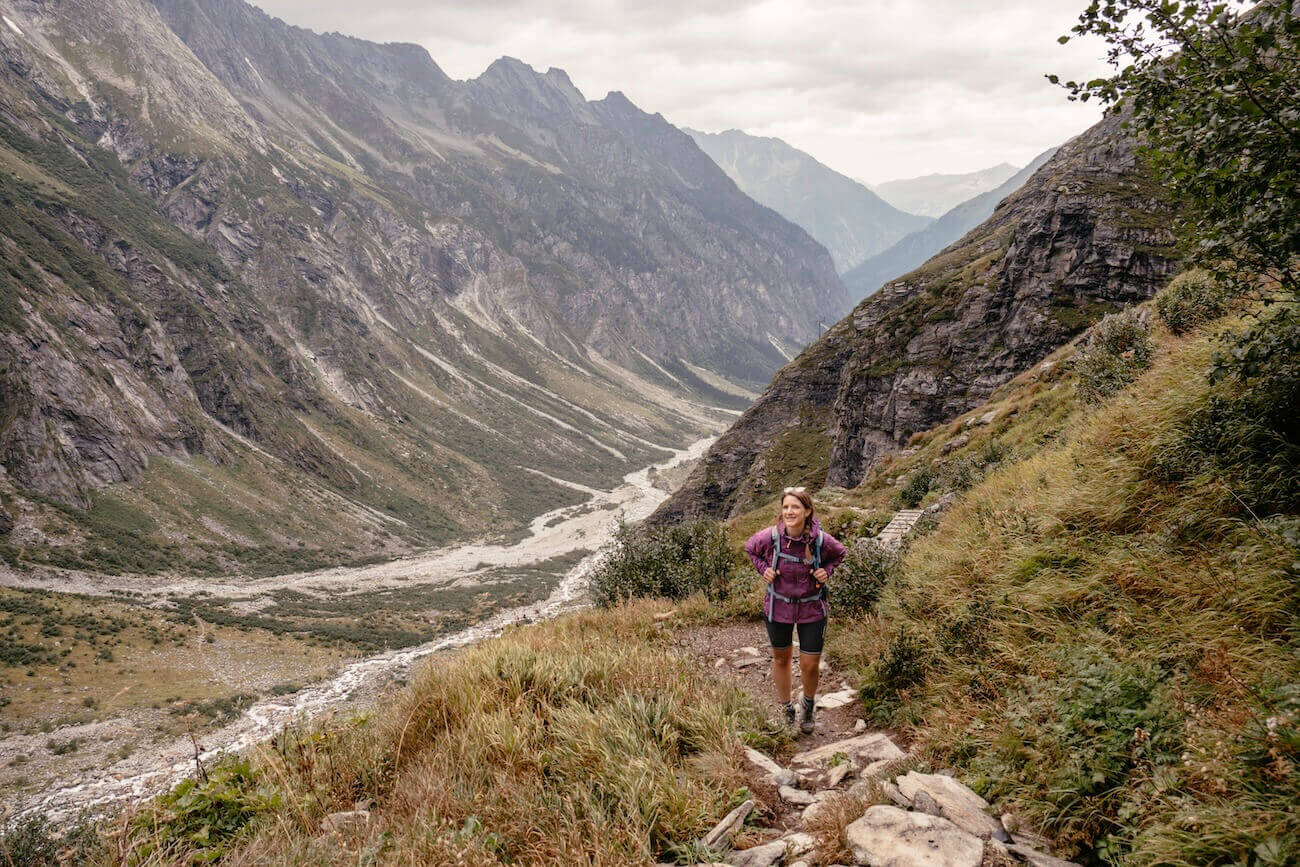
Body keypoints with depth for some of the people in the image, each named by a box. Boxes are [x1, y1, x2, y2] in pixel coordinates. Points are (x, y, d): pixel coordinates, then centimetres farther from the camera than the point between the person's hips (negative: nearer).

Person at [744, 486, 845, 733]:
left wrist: (826, 571, -11)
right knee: (781, 659, 17)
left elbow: (839, 553, 5)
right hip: (778, 606, 1)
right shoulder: (770, 537, -20)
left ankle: (808, 705, 38)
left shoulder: (821, 540, -19)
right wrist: (764, 569, -10)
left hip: (812, 608, -1)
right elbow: (750, 548, 4)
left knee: (810, 665, 5)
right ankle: (787, 710, 40)